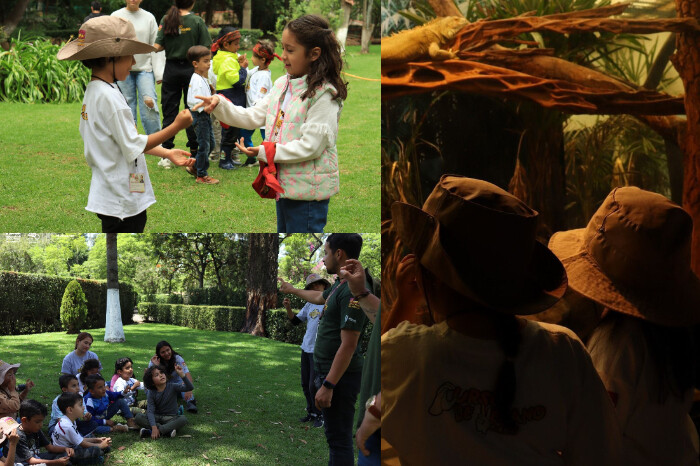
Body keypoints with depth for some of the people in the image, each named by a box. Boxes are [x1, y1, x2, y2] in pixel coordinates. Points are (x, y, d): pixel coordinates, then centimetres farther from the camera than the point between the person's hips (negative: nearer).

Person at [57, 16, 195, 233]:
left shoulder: (94, 91, 11)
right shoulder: (108, 97, -21)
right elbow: (134, 146, -20)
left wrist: (167, 154, 12)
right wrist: (176, 127, -15)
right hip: (121, 202, -10)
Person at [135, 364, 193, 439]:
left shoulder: (172, 386, -8)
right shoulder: (151, 394, -7)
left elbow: (190, 388, -20)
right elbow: (150, 411, -16)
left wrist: (182, 374, -35)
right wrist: (154, 427, -32)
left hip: (170, 418, -1)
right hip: (157, 418, 1)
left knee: (183, 419, -33)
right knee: (138, 417, -24)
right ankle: (168, 430, -29)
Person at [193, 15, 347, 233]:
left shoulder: (323, 95, -18)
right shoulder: (282, 85, 8)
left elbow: (310, 146, -22)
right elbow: (253, 117, 9)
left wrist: (264, 152, -20)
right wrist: (220, 105, -5)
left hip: (308, 191, -9)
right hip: (284, 183, 9)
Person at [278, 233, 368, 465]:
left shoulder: (353, 292, -22)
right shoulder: (340, 285, 11)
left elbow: (348, 345, -25)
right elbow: (319, 297, 36)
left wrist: (328, 385, -24)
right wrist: (292, 290, 52)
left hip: (340, 376, -10)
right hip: (327, 371, 10)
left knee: (339, 438, -8)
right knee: (336, 436, 16)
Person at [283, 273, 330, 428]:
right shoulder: (310, 304, 11)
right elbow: (295, 321, 14)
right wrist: (288, 309, -2)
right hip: (306, 348, 7)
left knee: (314, 385, -7)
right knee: (306, 384, 12)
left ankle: (320, 416, 6)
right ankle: (311, 412, 26)